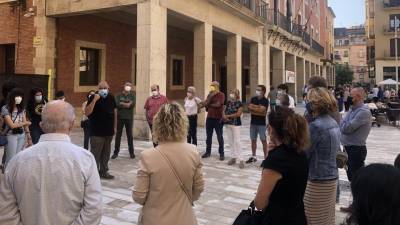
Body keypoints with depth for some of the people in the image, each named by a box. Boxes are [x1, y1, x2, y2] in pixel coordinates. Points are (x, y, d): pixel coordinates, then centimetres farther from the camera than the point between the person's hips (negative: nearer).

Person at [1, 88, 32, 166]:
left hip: (22, 135, 5)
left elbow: (25, 124, 6)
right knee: (11, 159, -1)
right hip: (11, 136, -4)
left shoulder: (22, 108, 6)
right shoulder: (5, 109, -10)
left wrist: (29, 137, 2)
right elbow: (12, 125, -12)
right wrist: (26, 123, -1)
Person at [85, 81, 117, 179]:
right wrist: (94, 100, -27)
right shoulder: (93, 97, -9)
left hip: (109, 132, 6)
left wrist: (115, 127, 13)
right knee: (95, 154, -1)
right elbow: (87, 113, -18)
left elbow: (114, 111, 15)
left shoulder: (111, 98, 7)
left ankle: (104, 171, 28)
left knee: (106, 154, 16)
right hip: (97, 133, -6)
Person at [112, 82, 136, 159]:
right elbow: (116, 104, -10)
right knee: (118, 135, 4)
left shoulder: (132, 95, 6)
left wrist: (122, 104, -12)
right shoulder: (119, 95, 6)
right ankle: (116, 152, 10)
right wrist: (127, 104, -13)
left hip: (129, 118, 0)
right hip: (120, 117, 0)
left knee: (130, 135, 5)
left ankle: (131, 152, 12)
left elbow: (133, 104, -12)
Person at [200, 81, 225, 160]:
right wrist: (210, 96, -15)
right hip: (209, 118, 5)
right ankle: (208, 152, 19)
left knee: (219, 137, 1)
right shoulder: (210, 95, 10)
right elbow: (205, 104, -3)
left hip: (218, 119, -5)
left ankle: (221, 154, 7)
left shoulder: (221, 95, -7)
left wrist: (209, 105, -8)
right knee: (209, 136, 10)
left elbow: (218, 104, -20)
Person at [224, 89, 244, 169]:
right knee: (231, 141, 10)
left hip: (236, 124, -6)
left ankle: (241, 160, -6)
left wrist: (228, 116, -10)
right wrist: (224, 116, -10)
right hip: (228, 124, 6)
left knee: (237, 141, -9)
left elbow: (238, 114, -15)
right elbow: (224, 111, 12)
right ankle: (234, 157, 20)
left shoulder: (239, 104, -7)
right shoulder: (228, 102, 10)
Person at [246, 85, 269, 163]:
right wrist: (258, 108, -14)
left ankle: (265, 157, 8)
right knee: (253, 140, 12)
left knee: (263, 140, 2)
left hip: (262, 123, -5)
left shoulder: (265, 101, -8)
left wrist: (253, 107, -9)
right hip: (253, 123, 5)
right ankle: (253, 156, 23)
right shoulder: (253, 99, 7)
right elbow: (249, 108, -4)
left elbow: (261, 110, -19)